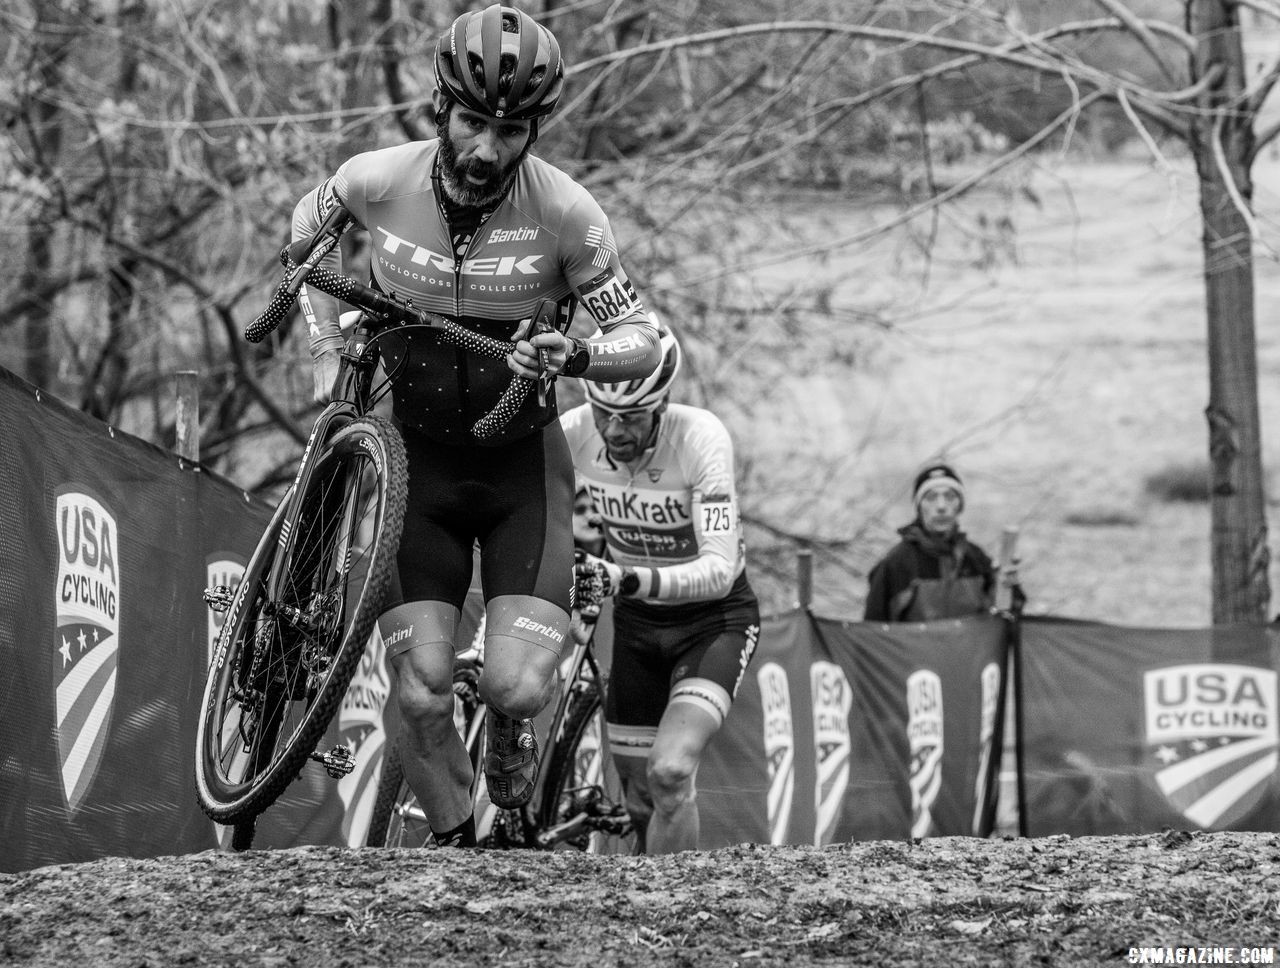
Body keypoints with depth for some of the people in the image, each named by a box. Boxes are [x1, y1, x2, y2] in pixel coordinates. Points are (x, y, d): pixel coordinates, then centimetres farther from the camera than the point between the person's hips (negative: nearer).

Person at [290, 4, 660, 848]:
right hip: (419, 458, 1)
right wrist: (329, 348, 1)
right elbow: (311, 220, 10)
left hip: (522, 463, -1)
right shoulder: (380, 181, -14)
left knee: (518, 686, -18)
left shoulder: (564, 211, -19)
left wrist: (575, 356, -32)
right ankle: (456, 854, 14)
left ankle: (513, 723, 18)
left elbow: (642, 340, -11)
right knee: (422, 697, -9)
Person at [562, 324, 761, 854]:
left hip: (713, 617, -4)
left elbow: (719, 568, -35)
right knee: (641, 800, 9)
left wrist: (633, 580, -50)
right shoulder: (575, 431, -19)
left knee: (669, 772, -26)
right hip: (637, 622, 4)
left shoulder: (700, 438, -29)